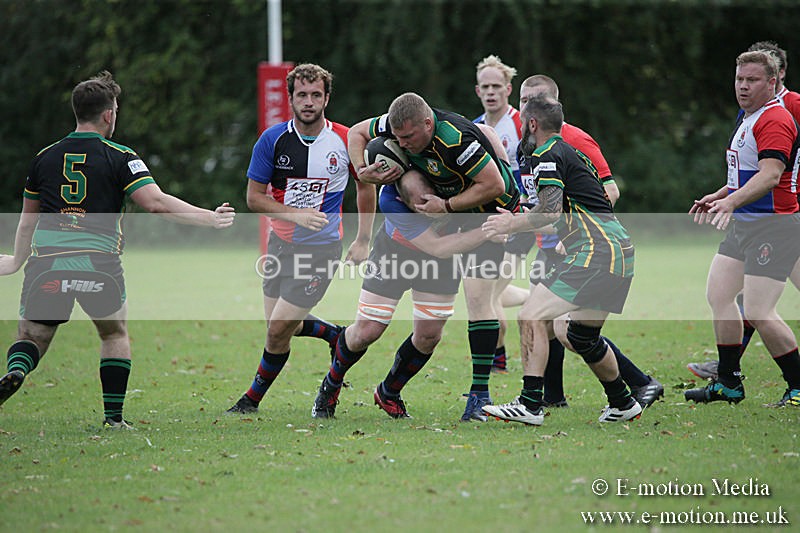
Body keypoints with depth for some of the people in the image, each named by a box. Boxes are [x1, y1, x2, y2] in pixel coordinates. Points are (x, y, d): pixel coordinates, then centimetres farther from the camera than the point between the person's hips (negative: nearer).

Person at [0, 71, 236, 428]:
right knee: (116, 334, 21)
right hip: (98, 263, -2)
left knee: (32, 338, 13)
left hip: (46, 263, 2)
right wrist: (210, 218, -4)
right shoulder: (119, 157, 1)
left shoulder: (44, 158, 13)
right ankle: (113, 417, 13)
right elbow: (156, 203, -10)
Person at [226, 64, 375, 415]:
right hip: (280, 242, 4)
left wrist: (363, 241, 6)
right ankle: (339, 337, 35)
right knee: (281, 327, 8)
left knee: (279, 328, -7)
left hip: (322, 247, -3)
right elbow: (254, 197, -3)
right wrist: (297, 214, -18)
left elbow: (365, 185, 8)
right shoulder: (272, 140, -8)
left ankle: (253, 398, 13)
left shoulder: (346, 141, -9)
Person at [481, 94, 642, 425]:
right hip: (618, 252, 10)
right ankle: (623, 404, 32)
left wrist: (512, 224, -7)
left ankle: (530, 405, -20)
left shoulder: (547, 156, -6)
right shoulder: (570, 153, 24)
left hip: (596, 253, -10)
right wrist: (518, 223, 28)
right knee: (582, 336, 23)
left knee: (532, 317, -13)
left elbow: (550, 211, -20)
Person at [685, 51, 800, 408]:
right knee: (718, 296, 9)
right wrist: (718, 196, 26)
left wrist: (731, 201, -40)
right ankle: (728, 383, 19)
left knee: (757, 311, -14)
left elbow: (770, 175, -30)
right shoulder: (747, 119, 17)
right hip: (743, 226, 10)